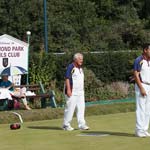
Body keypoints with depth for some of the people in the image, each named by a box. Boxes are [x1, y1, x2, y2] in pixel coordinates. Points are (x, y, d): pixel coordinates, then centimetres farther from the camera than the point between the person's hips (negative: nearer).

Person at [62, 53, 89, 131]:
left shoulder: (80, 68, 16)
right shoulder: (70, 67, -9)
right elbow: (67, 78, -15)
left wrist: (82, 90, 19)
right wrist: (68, 90, -22)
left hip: (80, 92, 8)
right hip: (72, 92, -8)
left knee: (81, 107, 3)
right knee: (70, 108, -5)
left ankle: (81, 124, 4)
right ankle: (66, 125, 3)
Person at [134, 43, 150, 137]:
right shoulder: (139, 60, -9)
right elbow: (136, 75, -14)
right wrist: (141, 88, -20)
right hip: (141, 86, -7)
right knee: (141, 109, -9)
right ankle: (139, 130, -6)